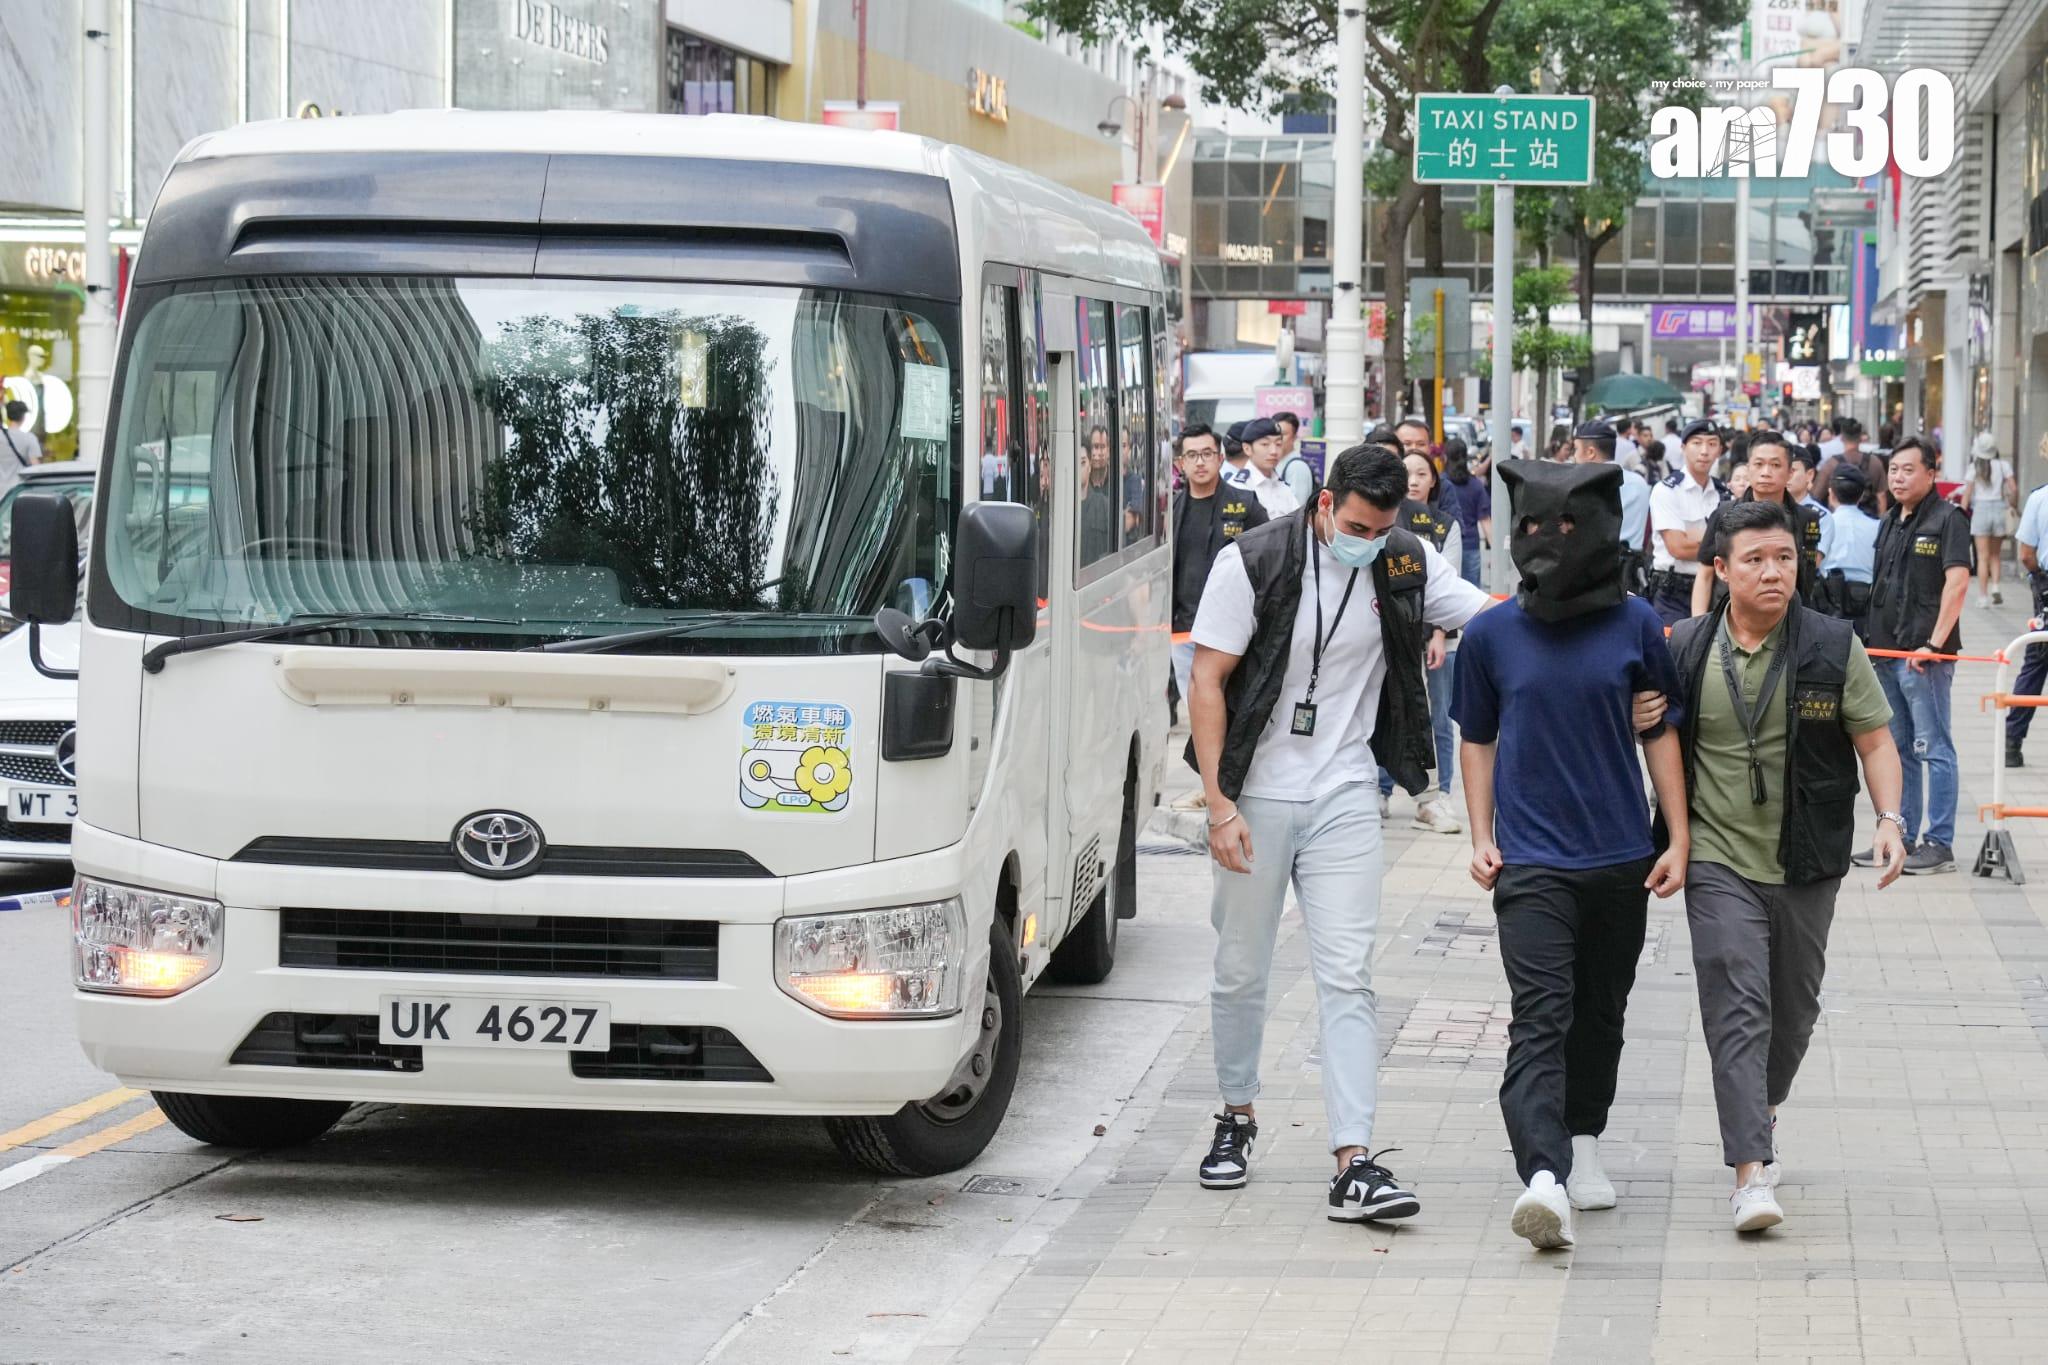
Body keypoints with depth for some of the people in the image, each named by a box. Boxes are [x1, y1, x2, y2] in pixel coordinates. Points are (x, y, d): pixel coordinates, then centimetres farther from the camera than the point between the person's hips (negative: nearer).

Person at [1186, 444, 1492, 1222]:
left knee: (1348, 979, -7)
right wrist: (1219, 804, -14)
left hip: (1343, 800, 1)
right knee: (1241, 972, 10)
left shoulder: (1406, 567, 0)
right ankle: (1237, 1118, 33)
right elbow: (1207, 684, -9)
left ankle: (1353, 1165, -12)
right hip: (1255, 798, -1)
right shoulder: (1254, 563, -9)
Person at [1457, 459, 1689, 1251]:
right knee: (1539, 1019, -15)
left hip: (1621, 858, 2)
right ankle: (1544, 1178, -27)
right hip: (1531, 861, -2)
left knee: (1600, 1013, 15)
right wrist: (1482, 837, 5)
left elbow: (1661, 732, 7)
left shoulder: (1636, 626, 1)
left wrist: (1679, 837, 3)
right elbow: (1478, 739, 12)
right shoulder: (1493, 634, 1)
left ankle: (1584, 1143, 35)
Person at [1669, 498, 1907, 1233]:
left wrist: (1890, 819, -15)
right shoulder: (1687, 649, -1)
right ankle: (1752, 1170, -20)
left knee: (1795, 1005, 16)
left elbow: (1874, 739, -1)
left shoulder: (1833, 647, -3)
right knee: (1737, 1005, -14)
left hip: (1807, 863, 2)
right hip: (1720, 861, -2)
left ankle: (1763, 1108, 44)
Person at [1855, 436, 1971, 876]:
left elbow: (1957, 581, -17)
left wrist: (1935, 643, -22)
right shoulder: (1890, 522, 16)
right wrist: (1877, 643, 15)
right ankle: (1901, 838, 21)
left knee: (1934, 748, -6)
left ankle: (1940, 844, -3)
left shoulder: (1947, 518, -8)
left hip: (1924, 654, -9)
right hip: (1887, 652, 9)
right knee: (1896, 748, 13)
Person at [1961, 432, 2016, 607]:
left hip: (1980, 509, -1)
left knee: (1983, 556, 3)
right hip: (1999, 508, 1)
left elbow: (1967, 493, -5)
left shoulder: (1974, 467, -3)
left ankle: (1983, 595, 0)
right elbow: (2013, 489, -3)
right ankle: (1995, 585, -2)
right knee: (1995, 554, 17)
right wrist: (2012, 504, 14)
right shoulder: (2003, 466, 0)